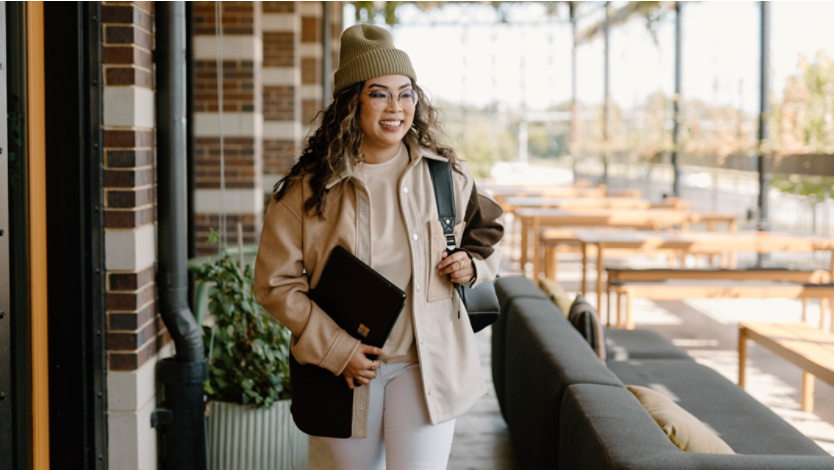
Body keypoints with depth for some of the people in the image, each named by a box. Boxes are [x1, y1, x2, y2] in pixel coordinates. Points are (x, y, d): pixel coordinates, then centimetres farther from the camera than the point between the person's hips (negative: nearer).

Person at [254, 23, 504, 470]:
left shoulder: (447, 175, 0)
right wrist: (334, 349, -11)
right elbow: (276, 282, -4)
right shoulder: (307, 187, -6)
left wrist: (472, 264, -6)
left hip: (426, 363, 0)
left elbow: (485, 241, 18)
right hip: (348, 366, 0)